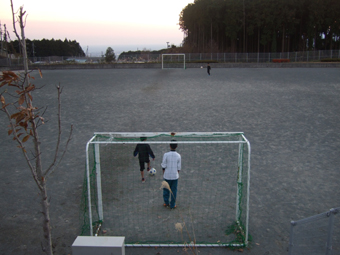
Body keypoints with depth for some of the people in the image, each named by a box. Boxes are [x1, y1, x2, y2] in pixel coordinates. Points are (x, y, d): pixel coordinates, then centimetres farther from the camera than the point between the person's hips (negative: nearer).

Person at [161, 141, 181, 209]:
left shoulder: (166, 154, -13)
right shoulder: (178, 156, -8)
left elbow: (163, 166, -8)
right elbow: (179, 167, -2)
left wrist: (163, 174, 4)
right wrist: (177, 175, 12)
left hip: (167, 176, -1)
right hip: (175, 176, 1)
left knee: (166, 190, 17)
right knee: (174, 191, 11)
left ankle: (166, 203, 29)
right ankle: (172, 205, 20)